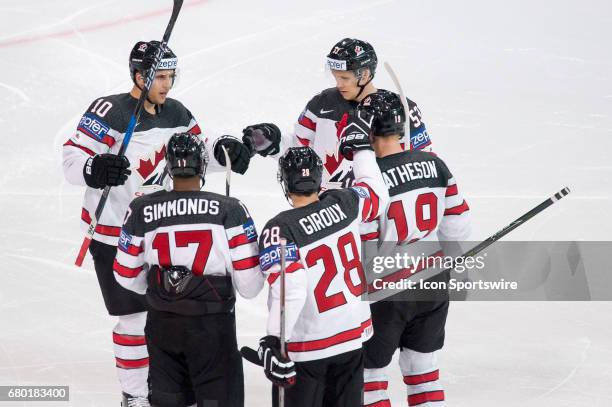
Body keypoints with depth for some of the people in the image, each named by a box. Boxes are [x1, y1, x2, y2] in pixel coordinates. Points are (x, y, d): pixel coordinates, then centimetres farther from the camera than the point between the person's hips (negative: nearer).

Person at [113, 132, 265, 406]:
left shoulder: (142, 210, -6)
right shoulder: (229, 210, -13)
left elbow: (127, 275, 2)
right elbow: (248, 283, -12)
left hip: (162, 322, 3)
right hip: (212, 323, -3)